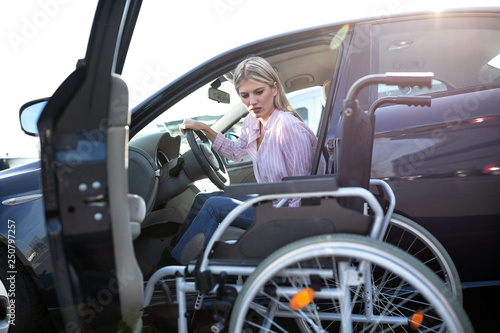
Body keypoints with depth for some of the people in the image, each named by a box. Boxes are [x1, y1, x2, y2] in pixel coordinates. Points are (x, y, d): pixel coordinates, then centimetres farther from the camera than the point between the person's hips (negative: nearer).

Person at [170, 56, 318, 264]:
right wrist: (203, 128, 10)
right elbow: (236, 151, 21)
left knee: (214, 205, -16)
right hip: (267, 201, 9)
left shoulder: (289, 127, -26)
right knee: (202, 200, 10)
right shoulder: (252, 123, -2)